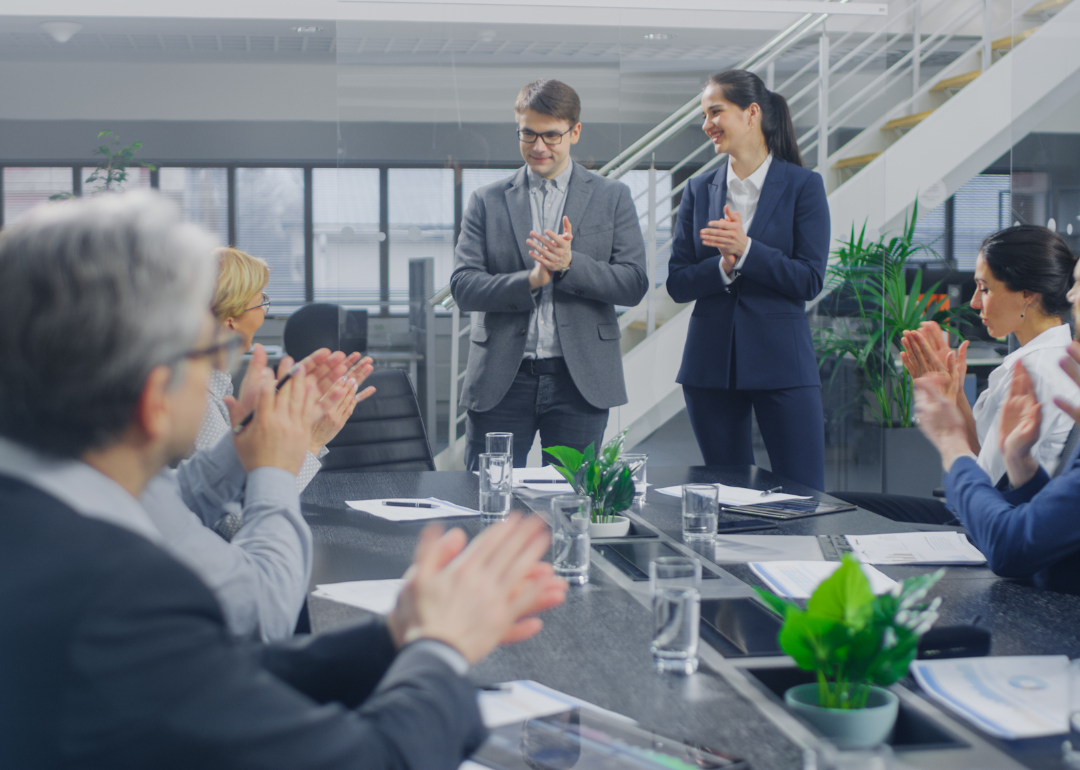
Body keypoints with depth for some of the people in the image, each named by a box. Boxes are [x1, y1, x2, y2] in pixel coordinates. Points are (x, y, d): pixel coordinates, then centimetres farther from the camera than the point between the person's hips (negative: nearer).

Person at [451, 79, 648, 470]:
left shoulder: (612, 198, 7)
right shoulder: (488, 201, 9)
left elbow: (634, 284, 0)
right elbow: (462, 286, 0)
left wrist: (571, 264, -16)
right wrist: (530, 281, -16)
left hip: (579, 381, 0)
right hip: (501, 382, 1)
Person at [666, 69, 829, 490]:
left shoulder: (803, 186, -1)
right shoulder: (699, 191, 9)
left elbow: (810, 280, -8)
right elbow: (677, 283, 4)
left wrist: (746, 250, -19)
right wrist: (722, 266, -15)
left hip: (781, 362, -3)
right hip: (710, 364, 3)